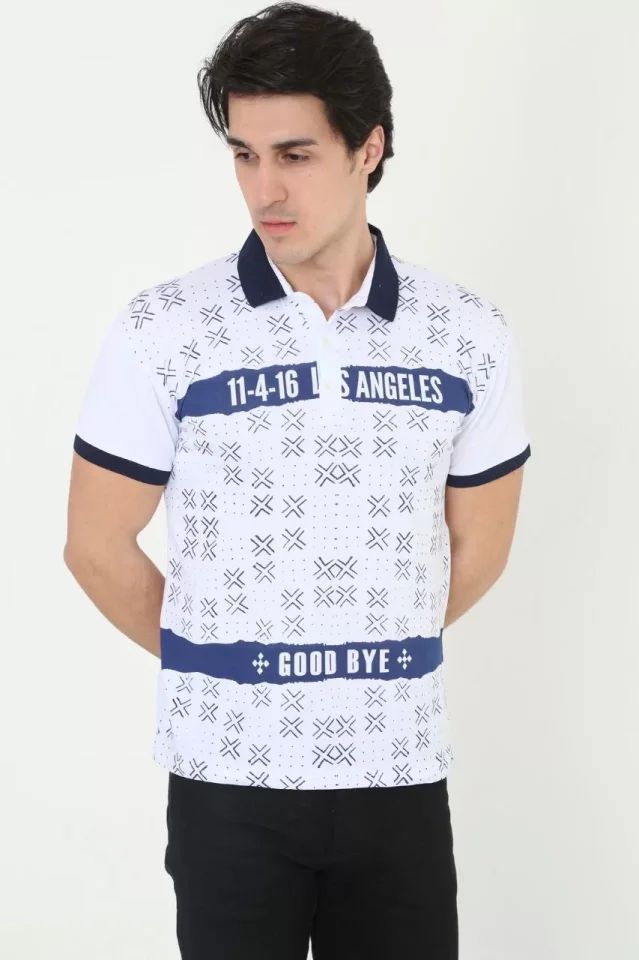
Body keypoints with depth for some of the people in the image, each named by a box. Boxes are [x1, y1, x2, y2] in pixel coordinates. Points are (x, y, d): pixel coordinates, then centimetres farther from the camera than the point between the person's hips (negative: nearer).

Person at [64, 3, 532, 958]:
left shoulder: (471, 338, -1)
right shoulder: (161, 333, -7)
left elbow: (477, 550, 10)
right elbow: (98, 547, 1)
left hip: (400, 771, 2)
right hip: (229, 774, -2)